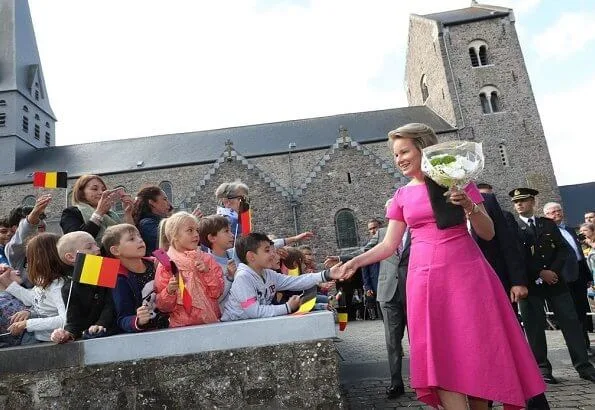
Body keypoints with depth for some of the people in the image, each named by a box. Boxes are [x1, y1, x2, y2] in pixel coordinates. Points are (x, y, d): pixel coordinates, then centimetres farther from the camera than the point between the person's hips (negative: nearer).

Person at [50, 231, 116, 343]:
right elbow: (74, 318, 2)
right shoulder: (69, 288, 5)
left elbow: (111, 304, -2)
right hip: (87, 334, 1)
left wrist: (101, 324, -16)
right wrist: (68, 332, -18)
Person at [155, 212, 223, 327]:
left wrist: (207, 272, -10)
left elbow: (217, 293, 1)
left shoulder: (207, 258, 7)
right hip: (182, 325, -2)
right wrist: (169, 292, -18)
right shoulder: (166, 264, -1)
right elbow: (163, 307, 0)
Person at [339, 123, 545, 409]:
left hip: (465, 274, -1)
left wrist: (468, 205, -14)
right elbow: (389, 245, 11)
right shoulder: (402, 195, 10)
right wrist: (356, 261, -1)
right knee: (441, 357, -3)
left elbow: (488, 233, 3)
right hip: (426, 280, 2)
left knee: (477, 352, 3)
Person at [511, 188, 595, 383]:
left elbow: (563, 249, 8)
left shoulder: (549, 224, 14)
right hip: (530, 283, -3)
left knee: (570, 322, 2)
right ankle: (542, 368, 8)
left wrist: (553, 270, -8)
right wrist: (540, 273, -12)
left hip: (555, 280, 3)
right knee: (535, 327, -1)